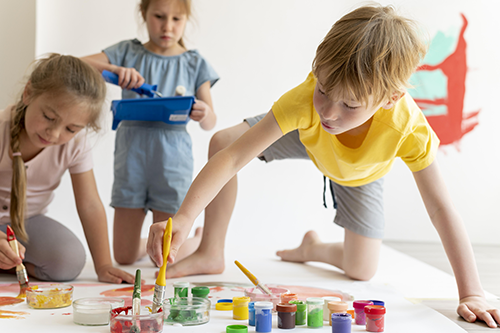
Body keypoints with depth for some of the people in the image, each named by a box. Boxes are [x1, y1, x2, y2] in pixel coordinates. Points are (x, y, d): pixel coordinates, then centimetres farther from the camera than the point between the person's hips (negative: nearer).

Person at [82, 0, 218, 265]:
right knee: (124, 257, 7)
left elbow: (210, 124, 3)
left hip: (172, 156, -1)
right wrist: (115, 69, -25)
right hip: (131, 155, 1)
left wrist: (203, 114, -21)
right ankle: (147, 242, 40)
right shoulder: (129, 53, 5)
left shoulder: (195, 64, 6)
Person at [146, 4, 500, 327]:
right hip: (305, 138, 0)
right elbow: (232, 156, -47)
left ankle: (313, 248, 31)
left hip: (361, 173, 0)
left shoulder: (410, 129, -44)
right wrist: (184, 218, -60)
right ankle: (211, 254, -5)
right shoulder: (306, 100, -46)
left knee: (361, 270, -5)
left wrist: (471, 294, -41)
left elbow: (441, 208, -37)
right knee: (221, 140, -21)